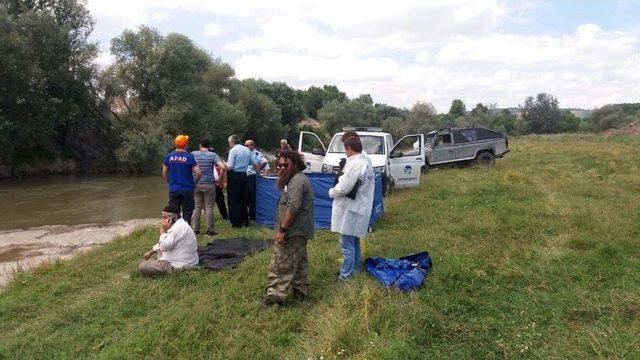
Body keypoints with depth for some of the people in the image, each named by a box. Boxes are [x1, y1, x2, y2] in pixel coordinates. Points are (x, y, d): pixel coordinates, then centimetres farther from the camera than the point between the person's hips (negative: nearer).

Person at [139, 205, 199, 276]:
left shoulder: (178, 228, -22)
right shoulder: (178, 225, 11)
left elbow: (164, 247, -24)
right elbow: (164, 243, 26)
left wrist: (163, 230, -14)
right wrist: (151, 252, 28)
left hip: (180, 267, -11)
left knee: (142, 267, -14)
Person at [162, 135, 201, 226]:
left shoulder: (169, 156, -1)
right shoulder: (189, 157, -10)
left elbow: (164, 173, 5)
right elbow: (198, 173, -14)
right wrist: (194, 182, 3)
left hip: (173, 189, 3)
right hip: (187, 189, -3)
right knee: (187, 213, 7)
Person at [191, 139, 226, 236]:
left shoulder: (193, 154, 2)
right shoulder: (213, 155, -3)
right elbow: (222, 167, -15)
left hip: (196, 184, 2)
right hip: (209, 185, -2)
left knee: (197, 207, 11)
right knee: (209, 208, 3)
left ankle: (195, 230, 15)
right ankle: (209, 230, 6)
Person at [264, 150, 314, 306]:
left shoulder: (297, 181, -20)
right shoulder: (296, 178, 15)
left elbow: (293, 208, -26)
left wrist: (282, 229, -25)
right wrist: (281, 175, 5)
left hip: (294, 232, -11)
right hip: (299, 231, 11)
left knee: (281, 264, -6)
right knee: (298, 262, 19)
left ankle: (276, 294, -1)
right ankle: (301, 290, 29)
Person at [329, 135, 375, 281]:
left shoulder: (354, 164, -21)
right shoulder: (366, 162, 11)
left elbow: (343, 188, -22)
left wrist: (331, 191, -4)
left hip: (350, 210, -10)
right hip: (359, 208, 10)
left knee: (347, 245, -1)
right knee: (354, 243, 21)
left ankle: (345, 275, 7)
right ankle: (354, 269, 33)